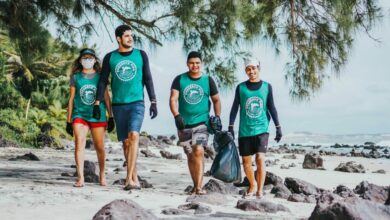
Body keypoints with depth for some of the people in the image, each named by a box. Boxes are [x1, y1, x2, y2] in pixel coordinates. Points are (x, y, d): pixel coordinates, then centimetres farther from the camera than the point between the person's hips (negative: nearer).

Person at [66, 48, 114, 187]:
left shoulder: (100, 76, 6)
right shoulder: (75, 77, 7)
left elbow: (106, 97, 9)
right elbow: (71, 99, 9)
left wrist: (111, 117, 5)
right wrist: (69, 121, 7)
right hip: (79, 115, 0)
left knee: (99, 147, 6)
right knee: (79, 144, -16)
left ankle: (102, 175, 26)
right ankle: (80, 178, -17)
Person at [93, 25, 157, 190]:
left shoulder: (141, 55, 6)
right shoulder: (110, 57, 6)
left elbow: (147, 79, 8)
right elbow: (103, 81, 8)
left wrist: (153, 102, 2)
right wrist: (97, 103, 0)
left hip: (137, 103, -2)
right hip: (118, 105, 2)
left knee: (133, 135, -21)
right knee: (125, 141, 4)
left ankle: (129, 179, -23)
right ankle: (135, 179, 12)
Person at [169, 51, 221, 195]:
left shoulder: (208, 80, 4)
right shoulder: (179, 80, 2)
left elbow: (216, 100, 13)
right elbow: (173, 99, -7)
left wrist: (217, 117, -1)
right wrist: (176, 115, -23)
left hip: (202, 122, -2)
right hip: (184, 124, 2)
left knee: (199, 151, -19)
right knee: (190, 155, 10)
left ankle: (199, 187, -20)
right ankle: (195, 185, 22)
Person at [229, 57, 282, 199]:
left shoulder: (267, 87, 3)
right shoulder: (241, 87, 2)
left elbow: (271, 107, 8)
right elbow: (235, 107, 5)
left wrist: (278, 127, 5)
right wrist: (230, 127, -1)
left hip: (261, 129, -1)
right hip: (244, 130, 1)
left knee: (260, 158, -16)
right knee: (246, 161, 8)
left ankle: (260, 190, -6)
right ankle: (252, 185, 30)